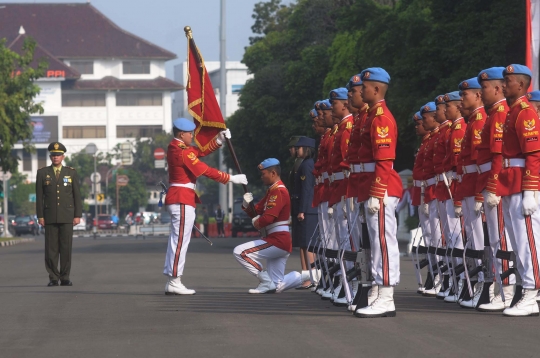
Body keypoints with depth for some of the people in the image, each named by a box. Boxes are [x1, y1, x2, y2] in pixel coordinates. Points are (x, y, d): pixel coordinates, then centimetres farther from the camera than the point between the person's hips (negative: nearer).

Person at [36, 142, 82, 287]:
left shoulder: (72, 173, 4)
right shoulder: (42, 173, 4)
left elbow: (77, 195, 3)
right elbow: (39, 196, 3)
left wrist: (78, 215, -4)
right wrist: (40, 216, -4)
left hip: (67, 216, 0)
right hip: (50, 217, 0)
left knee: (66, 248, -3)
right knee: (51, 248, -2)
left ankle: (65, 278, 3)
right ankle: (53, 278, 4)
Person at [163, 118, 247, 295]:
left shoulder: (175, 148, 13)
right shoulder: (183, 152, -17)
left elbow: (201, 151, 18)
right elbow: (206, 171, -16)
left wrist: (219, 140, 7)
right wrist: (231, 179, -10)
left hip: (176, 198, 10)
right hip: (183, 200, -10)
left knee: (176, 240, 11)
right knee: (181, 240, -9)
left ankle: (171, 280, 12)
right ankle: (174, 282, -9)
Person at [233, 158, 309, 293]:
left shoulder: (278, 191, -14)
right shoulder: (272, 191, 19)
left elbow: (268, 217, -25)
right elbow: (256, 212, 16)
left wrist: (257, 222, -4)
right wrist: (247, 204, -4)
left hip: (278, 240, -10)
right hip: (281, 242, 10)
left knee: (240, 252, -15)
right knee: (277, 287, 12)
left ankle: (266, 282, -10)